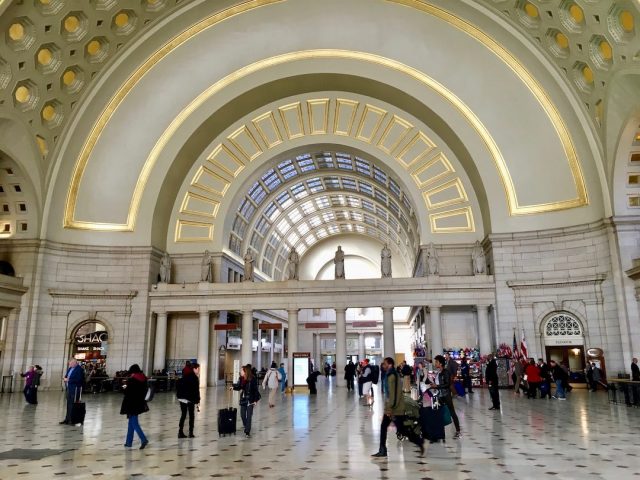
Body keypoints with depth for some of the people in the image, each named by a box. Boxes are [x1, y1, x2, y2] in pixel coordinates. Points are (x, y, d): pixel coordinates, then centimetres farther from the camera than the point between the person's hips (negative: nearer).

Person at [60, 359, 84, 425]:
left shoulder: (79, 369, -13)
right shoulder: (70, 368, 13)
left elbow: (78, 379, -21)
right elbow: (66, 375, 22)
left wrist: (69, 380, -17)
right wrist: (65, 378, -1)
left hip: (75, 389, -9)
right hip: (69, 388, 9)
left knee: (72, 404, -6)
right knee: (68, 404, 13)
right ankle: (67, 419, 21)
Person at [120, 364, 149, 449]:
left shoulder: (131, 379, -15)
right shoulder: (143, 378, 5)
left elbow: (127, 392, -15)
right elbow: (145, 390, 11)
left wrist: (125, 388, 5)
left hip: (132, 404, -7)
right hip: (139, 403, 7)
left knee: (134, 423, -3)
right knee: (131, 423, 17)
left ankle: (144, 439, -13)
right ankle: (129, 442, 22)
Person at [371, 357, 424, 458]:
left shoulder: (392, 376, -19)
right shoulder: (390, 375, 12)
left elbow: (394, 393, -24)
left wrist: (390, 408, -23)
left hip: (395, 409, -10)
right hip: (390, 408, 10)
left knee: (402, 429, -1)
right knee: (383, 427, 8)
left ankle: (420, 442, 13)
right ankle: (382, 451, 13)